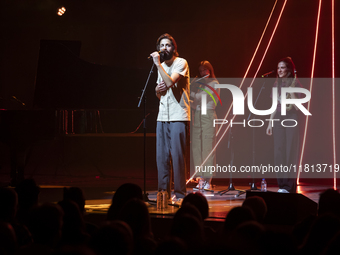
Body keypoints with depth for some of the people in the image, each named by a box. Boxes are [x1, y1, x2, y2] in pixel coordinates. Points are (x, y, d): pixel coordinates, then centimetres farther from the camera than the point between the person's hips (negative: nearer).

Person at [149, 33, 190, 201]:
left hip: (178, 117, -7)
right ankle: (163, 192, 12)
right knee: (161, 156, 5)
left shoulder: (181, 63, -4)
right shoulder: (162, 66, 19)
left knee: (177, 156, -8)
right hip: (162, 117, 7)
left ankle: (180, 194, -4)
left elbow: (170, 82, -21)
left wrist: (158, 64, -16)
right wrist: (157, 90, 5)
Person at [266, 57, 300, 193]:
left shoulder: (295, 83, -5)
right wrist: (270, 123, 14)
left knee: (290, 151, -6)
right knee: (279, 152, 2)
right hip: (278, 119, 5)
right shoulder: (277, 84, 11)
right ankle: (282, 184, 7)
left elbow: (298, 106, -14)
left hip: (291, 118, -5)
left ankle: (289, 186, -4)